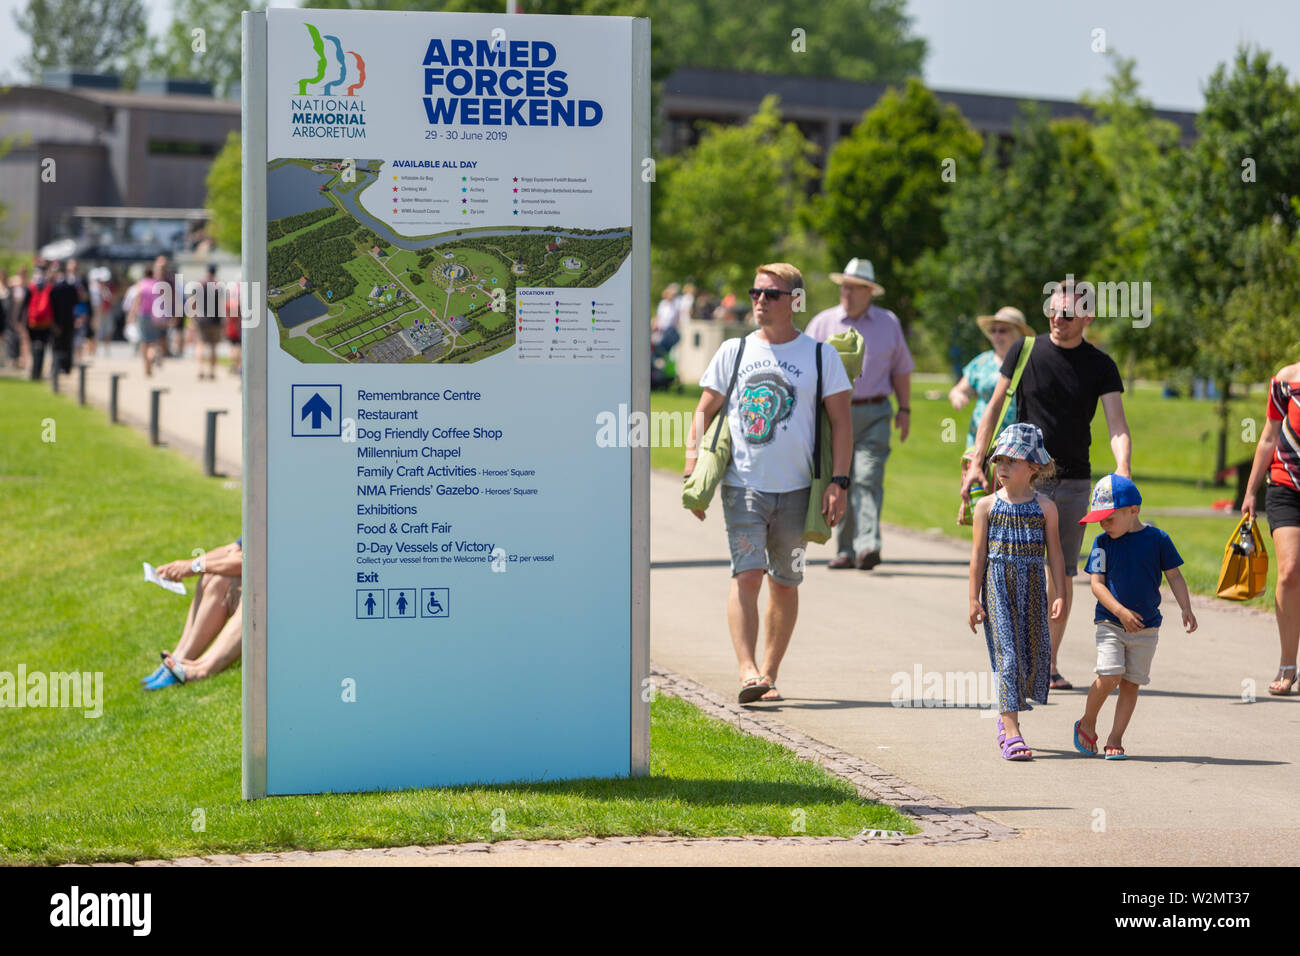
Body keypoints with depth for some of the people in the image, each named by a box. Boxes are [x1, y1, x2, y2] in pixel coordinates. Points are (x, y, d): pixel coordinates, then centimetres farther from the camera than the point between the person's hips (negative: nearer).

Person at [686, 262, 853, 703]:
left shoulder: (821, 356, 4)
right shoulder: (733, 351, 7)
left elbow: (841, 422, 4)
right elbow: (704, 411, 11)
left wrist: (838, 482, -5)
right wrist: (693, 472, 0)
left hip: (796, 489, 0)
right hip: (743, 485, 0)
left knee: (785, 582, 6)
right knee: (747, 574, -15)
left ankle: (770, 674, 16)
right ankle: (747, 671, -20)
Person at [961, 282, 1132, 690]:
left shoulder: (1100, 365, 1)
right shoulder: (1026, 350, 2)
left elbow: (1117, 423, -8)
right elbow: (995, 406, 7)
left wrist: (1122, 468, -27)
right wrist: (976, 461, 0)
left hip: (1074, 483, 1)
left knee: (1062, 575, 4)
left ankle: (1049, 664, 11)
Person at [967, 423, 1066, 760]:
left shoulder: (1044, 507, 3)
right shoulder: (987, 506, 1)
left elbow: (1054, 554, 5)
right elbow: (979, 554, 1)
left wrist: (1060, 594, -1)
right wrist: (974, 599, -2)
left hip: (1031, 586, 2)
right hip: (997, 585, -2)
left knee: (1034, 653, 5)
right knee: (1007, 654, -9)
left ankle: (1006, 715, 28)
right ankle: (1011, 732, -13)